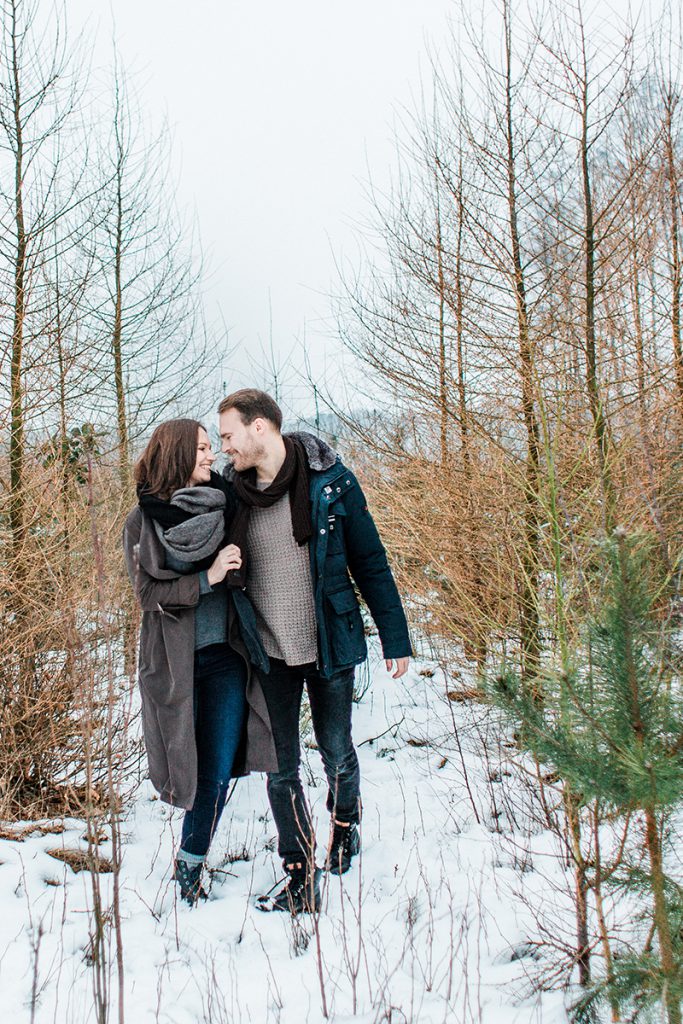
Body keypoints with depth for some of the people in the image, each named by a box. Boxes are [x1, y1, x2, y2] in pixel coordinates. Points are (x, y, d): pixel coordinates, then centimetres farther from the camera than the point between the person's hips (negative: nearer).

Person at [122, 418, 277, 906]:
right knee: (185, 765, 10)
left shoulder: (222, 506, 2)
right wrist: (207, 578, -20)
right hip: (174, 660, -2)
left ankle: (190, 866, 21)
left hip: (225, 656, 2)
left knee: (219, 771, 3)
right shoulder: (143, 522, -5)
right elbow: (148, 592, -11)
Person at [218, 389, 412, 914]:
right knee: (279, 768, 6)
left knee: (337, 754, 11)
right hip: (269, 653, 3)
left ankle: (346, 821, 43)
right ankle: (301, 877, 20)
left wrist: (395, 639, -3)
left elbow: (370, 562, -5)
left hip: (329, 645, -2)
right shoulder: (234, 491, -2)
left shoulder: (331, 481, -11)